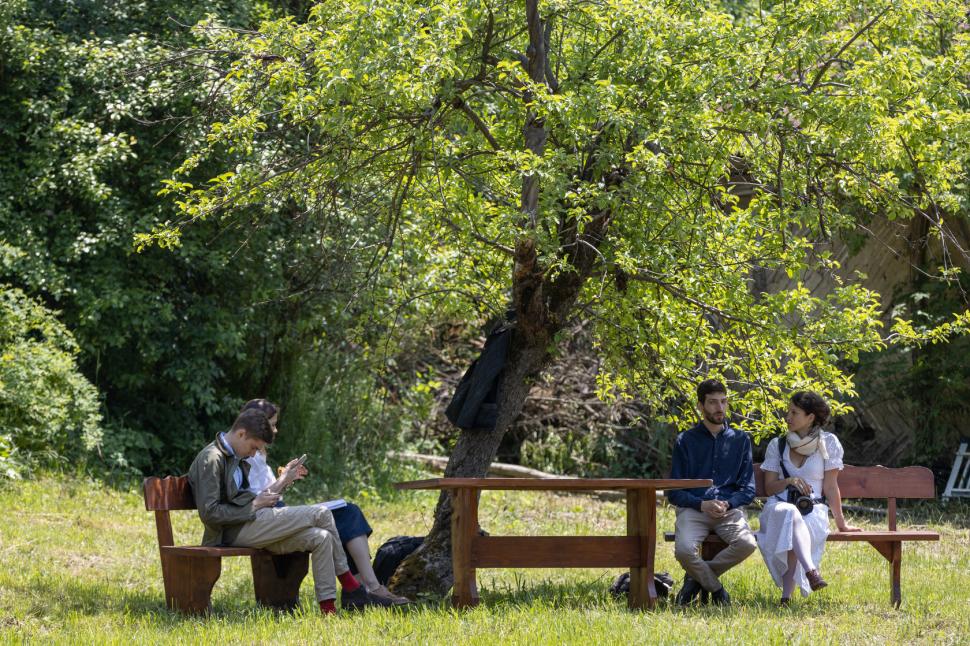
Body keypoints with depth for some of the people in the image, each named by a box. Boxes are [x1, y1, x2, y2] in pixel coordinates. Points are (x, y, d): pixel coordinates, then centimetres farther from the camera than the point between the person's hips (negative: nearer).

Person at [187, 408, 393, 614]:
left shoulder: (236, 458, 21)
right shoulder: (210, 460, -10)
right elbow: (210, 514, -17)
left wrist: (281, 481, 18)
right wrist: (254, 506, -12)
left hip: (252, 523, 10)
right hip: (236, 532, -10)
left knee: (320, 538, -8)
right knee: (320, 514, -13)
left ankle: (328, 606, -9)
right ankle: (351, 588, -5)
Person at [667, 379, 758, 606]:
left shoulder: (740, 440, 15)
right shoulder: (686, 441, 10)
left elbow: (748, 489, 12)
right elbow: (674, 492, 7)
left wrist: (728, 504, -9)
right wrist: (702, 504, -11)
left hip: (730, 508, 1)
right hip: (693, 508, -1)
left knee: (746, 544, -31)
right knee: (684, 550, -33)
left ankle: (697, 578, -8)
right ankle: (716, 588, -4)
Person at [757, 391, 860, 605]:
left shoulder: (828, 443, 8)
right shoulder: (777, 446, 14)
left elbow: (830, 487, 7)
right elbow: (769, 488, 13)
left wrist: (840, 523, 3)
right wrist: (788, 481, -7)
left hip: (814, 509, -1)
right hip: (779, 505, 1)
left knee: (791, 529, -38)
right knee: (790, 515, -39)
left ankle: (787, 593, -42)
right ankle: (810, 571, -59)